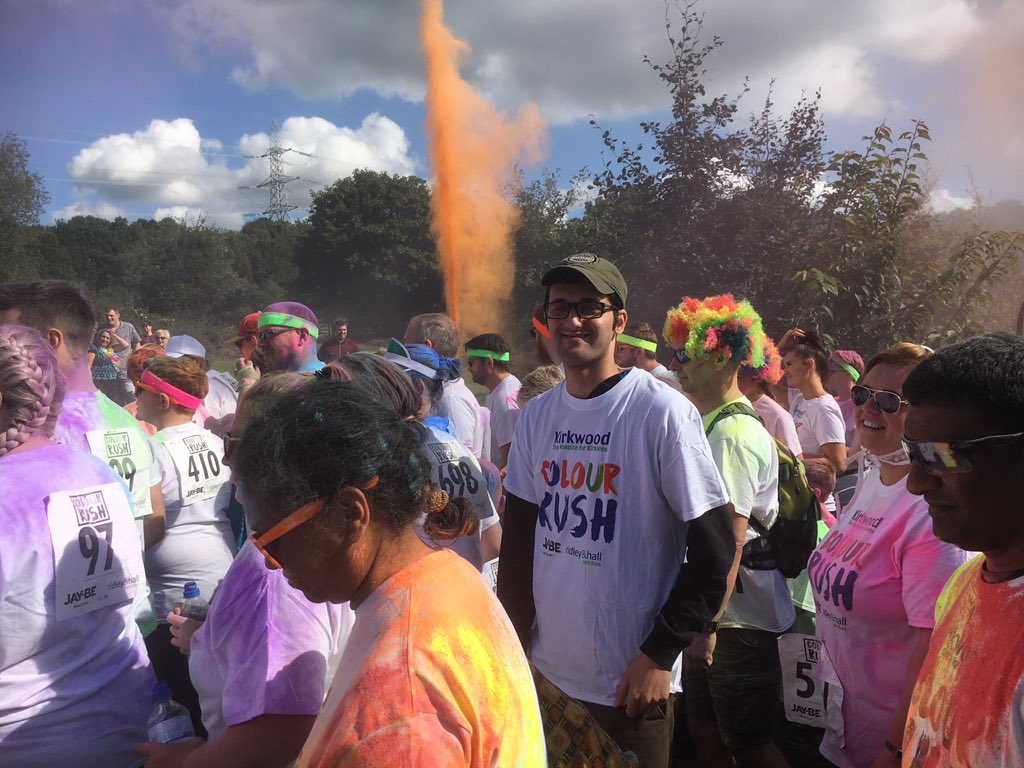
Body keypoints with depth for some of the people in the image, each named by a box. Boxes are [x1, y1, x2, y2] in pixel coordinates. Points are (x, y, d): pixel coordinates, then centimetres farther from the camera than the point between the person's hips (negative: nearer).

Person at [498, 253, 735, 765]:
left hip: (630, 682, -5)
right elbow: (519, 534, 8)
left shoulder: (663, 413, -15)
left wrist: (659, 654, -14)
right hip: (545, 670, 5)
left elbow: (714, 549, -14)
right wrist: (513, 639, 6)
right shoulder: (536, 416, 1)